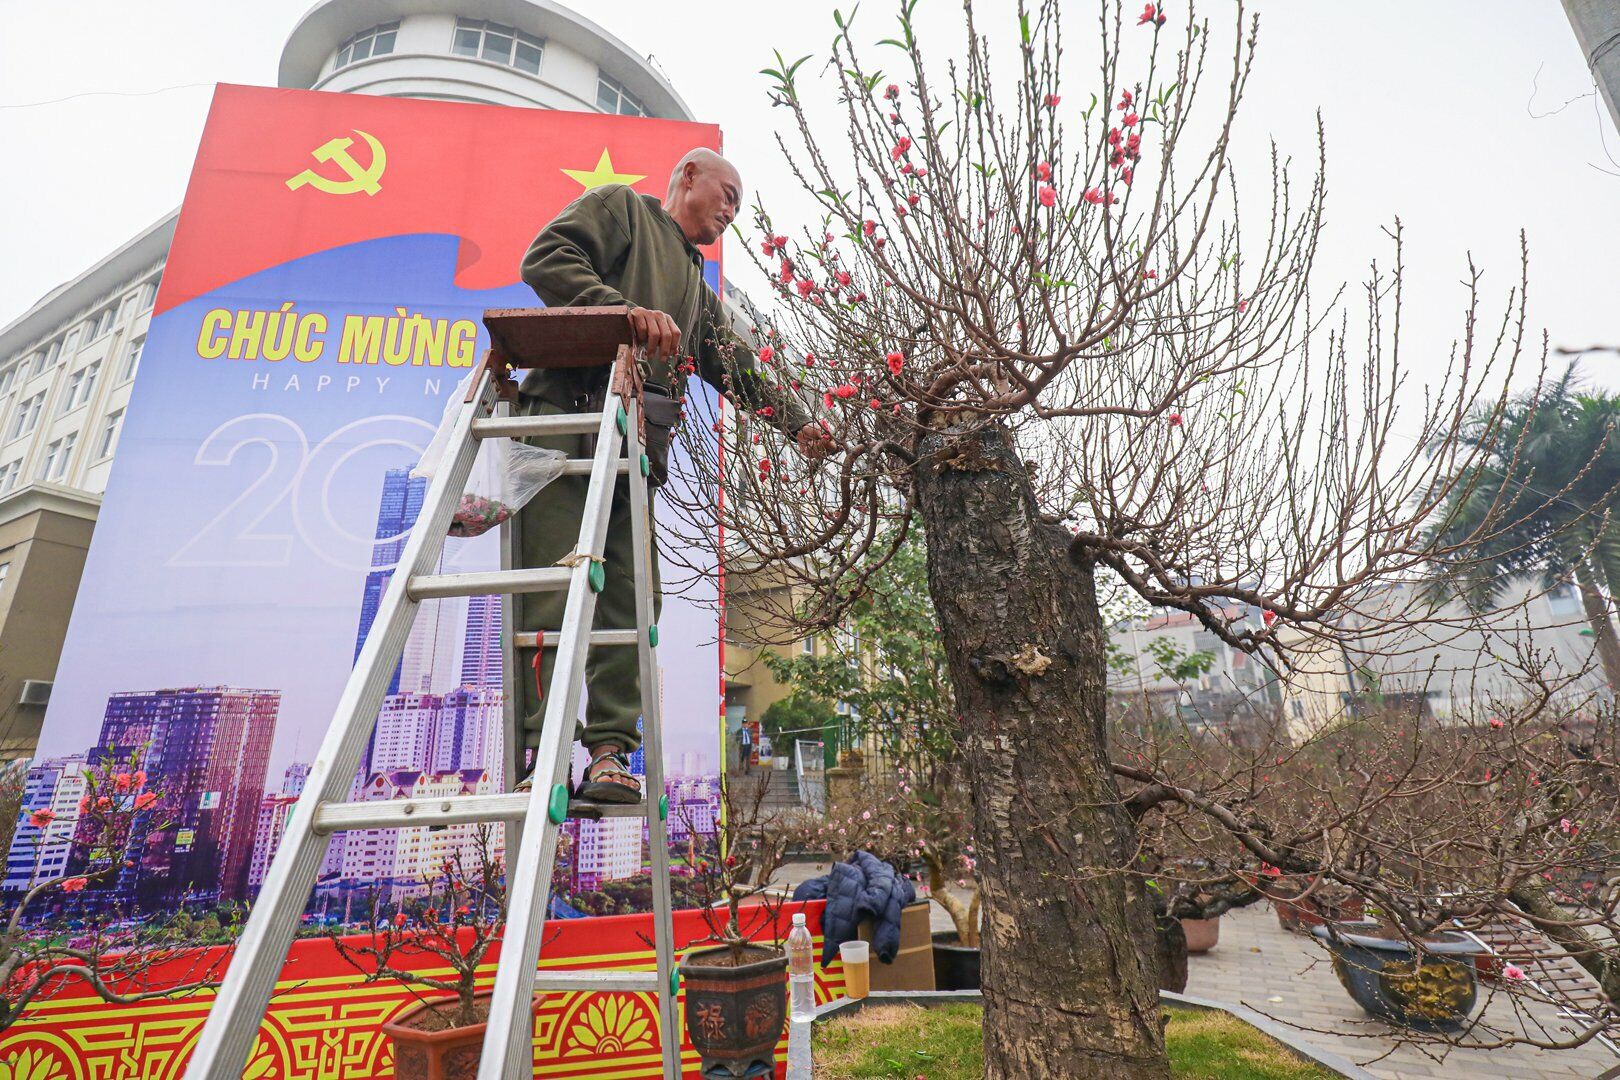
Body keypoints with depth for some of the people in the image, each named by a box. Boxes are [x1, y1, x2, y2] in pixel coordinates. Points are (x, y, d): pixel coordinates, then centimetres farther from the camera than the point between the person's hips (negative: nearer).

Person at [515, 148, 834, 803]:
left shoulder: (697, 290, 35)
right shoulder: (620, 207, 16)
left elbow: (739, 369, 28)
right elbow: (546, 257, -1)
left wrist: (798, 423, 17)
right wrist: (625, 310, -16)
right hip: (569, 422, -7)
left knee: (631, 596, -3)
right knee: (553, 586, -12)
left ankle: (609, 751, -1)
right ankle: (540, 751, -8)